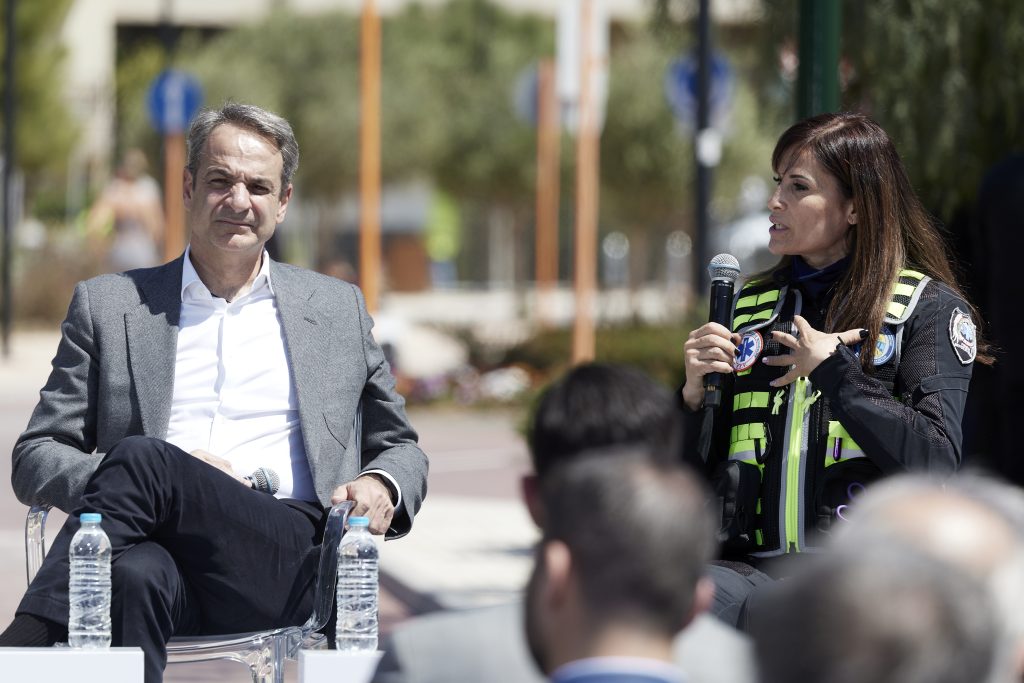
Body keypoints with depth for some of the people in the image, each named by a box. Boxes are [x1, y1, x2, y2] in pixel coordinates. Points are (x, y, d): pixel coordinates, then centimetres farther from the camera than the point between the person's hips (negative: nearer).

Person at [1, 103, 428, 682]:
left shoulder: (339, 308, 24)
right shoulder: (108, 305, 20)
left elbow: (402, 448, 32)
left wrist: (381, 488, 4)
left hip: (288, 562, 0)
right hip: (166, 555, 0)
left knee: (140, 458, -33)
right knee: (135, 575, -42)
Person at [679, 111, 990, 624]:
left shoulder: (928, 307, 7)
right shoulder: (751, 306, 21)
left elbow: (935, 460, -8)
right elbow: (692, 472, 21)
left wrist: (834, 371, -5)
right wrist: (695, 394, 2)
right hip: (751, 562, 3)